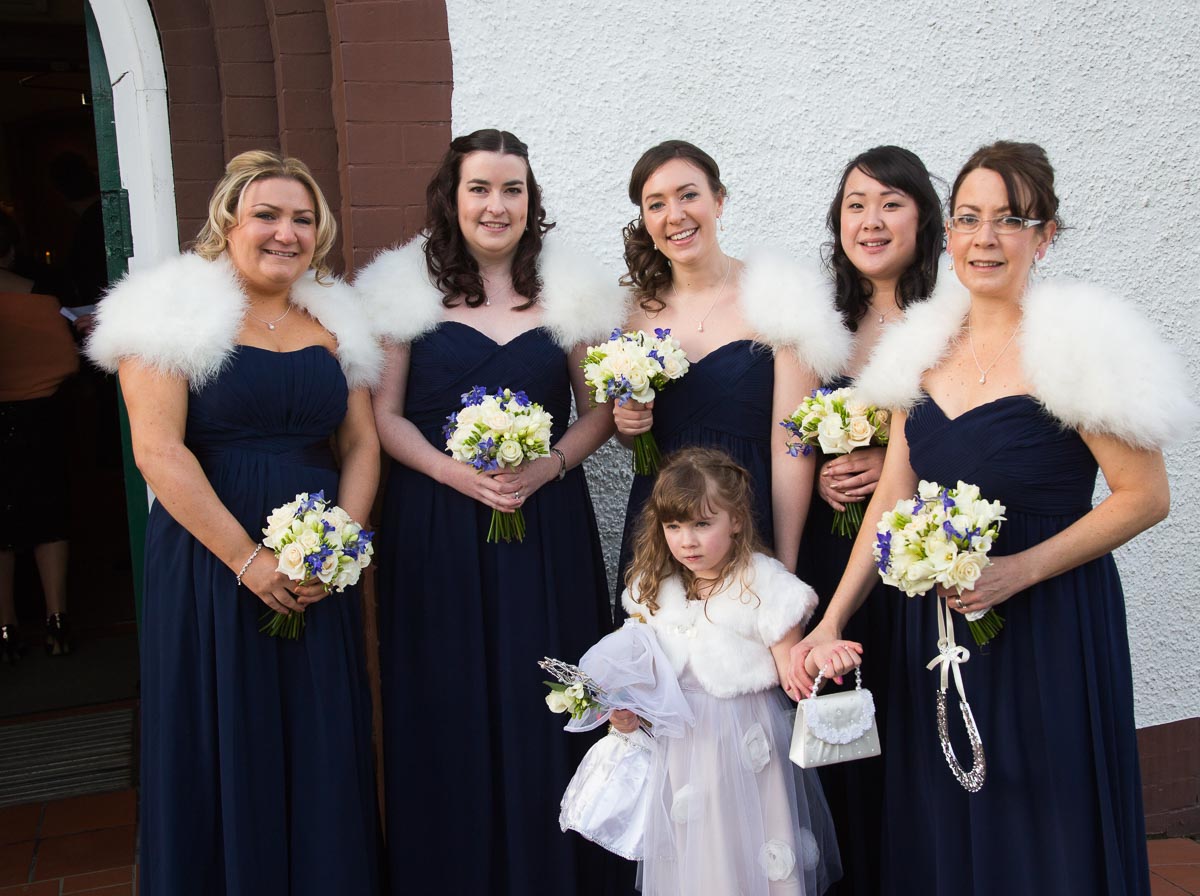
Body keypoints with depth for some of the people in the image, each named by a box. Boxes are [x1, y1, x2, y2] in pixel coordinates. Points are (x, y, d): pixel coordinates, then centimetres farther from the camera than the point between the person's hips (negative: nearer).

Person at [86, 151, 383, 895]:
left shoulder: (336, 322, 10)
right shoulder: (175, 310, -5)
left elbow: (362, 445, 9)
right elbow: (157, 450, -13)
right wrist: (248, 558, -17)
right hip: (209, 565, -4)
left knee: (321, 749, 10)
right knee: (225, 747, 6)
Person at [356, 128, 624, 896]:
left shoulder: (571, 290, 6)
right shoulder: (407, 288, 2)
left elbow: (597, 411, 8)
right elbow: (385, 414, 1)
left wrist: (549, 466, -11)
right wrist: (456, 472, -15)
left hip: (548, 524, 1)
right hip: (437, 525, -1)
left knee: (544, 708, 4)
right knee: (450, 710, 4)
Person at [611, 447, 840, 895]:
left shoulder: (765, 585, -14)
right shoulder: (654, 588, 1)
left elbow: (790, 669, -12)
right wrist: (625, 708, -5)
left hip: (745, 741, -4)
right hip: (676, 744, 4)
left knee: (743, 852, 7)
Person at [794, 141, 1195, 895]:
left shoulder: (1077, 343, -12)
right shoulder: (926, 346, 5)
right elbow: (892, 500, 6)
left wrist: (1021, 569, -18)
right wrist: (832, 622, 1)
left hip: (1051, 626, -5)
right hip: (939, 621, 5)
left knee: (1041, 835, 8)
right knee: (943, 831, 17)